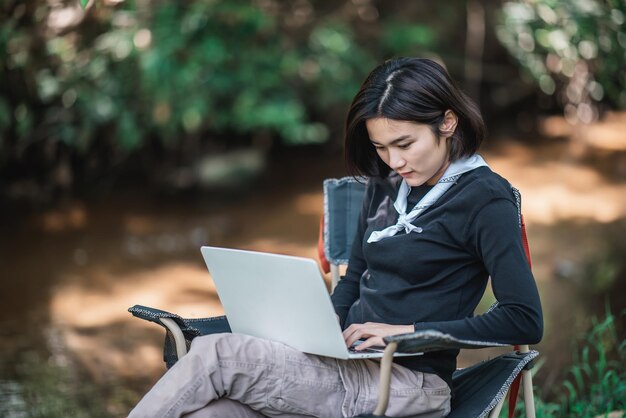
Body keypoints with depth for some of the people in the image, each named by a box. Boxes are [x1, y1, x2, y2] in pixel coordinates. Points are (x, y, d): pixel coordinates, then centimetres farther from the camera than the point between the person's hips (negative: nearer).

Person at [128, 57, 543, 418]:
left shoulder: (485, 198, -7)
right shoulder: (386, 183, 16)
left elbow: (526, 321, -14)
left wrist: (409, 330, -16)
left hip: (408, 384, -6)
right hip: (352, 364, 7)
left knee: (217, 354, -21)